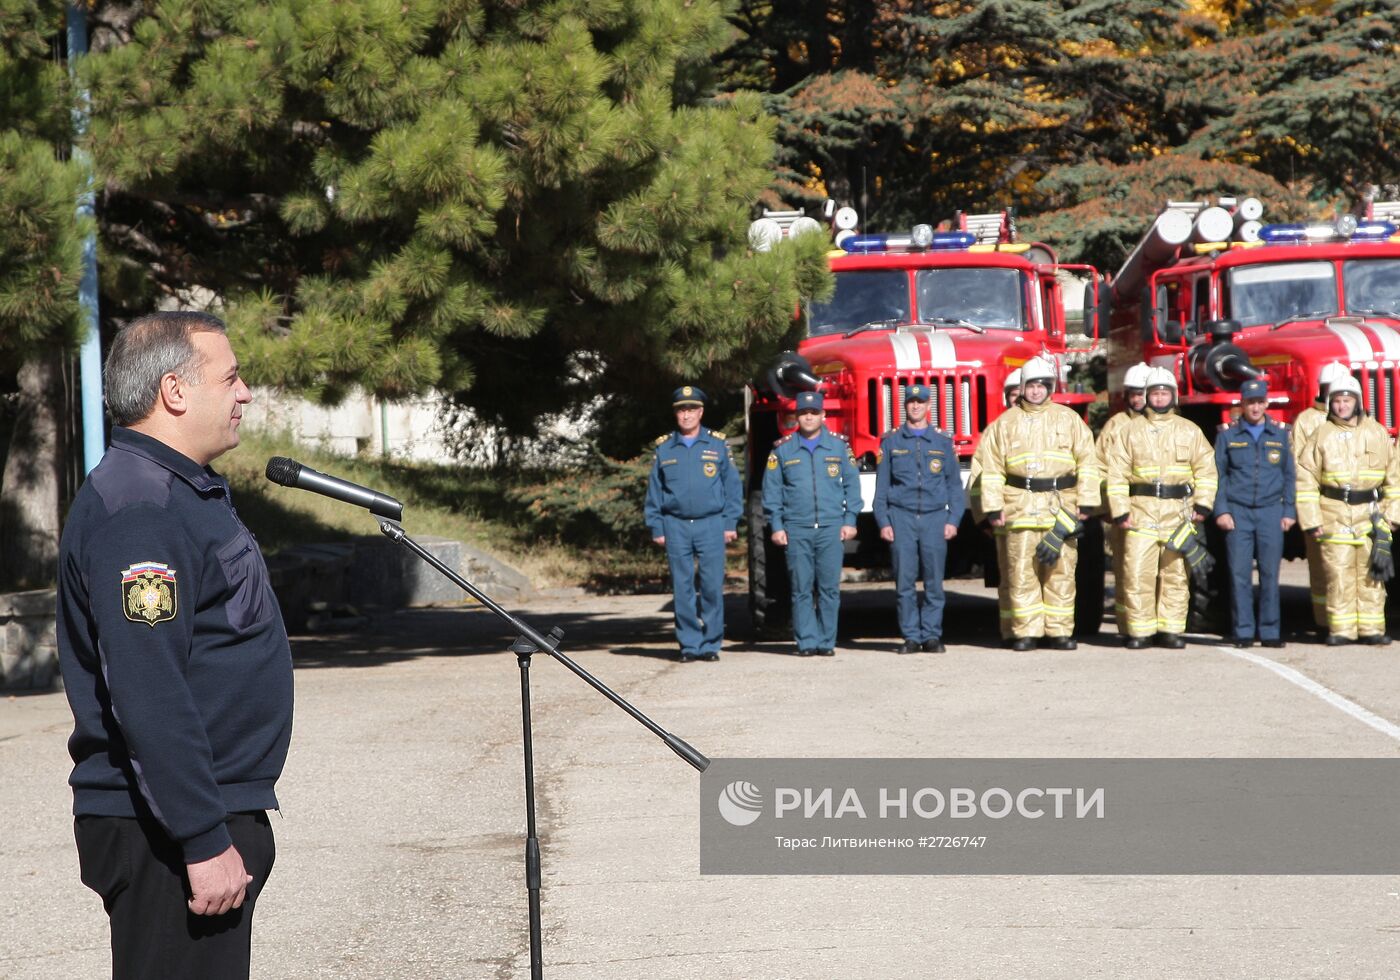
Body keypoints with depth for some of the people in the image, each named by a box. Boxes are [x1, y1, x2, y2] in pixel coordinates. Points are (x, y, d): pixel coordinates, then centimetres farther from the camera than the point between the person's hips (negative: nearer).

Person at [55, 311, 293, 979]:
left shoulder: (185, 491, 17)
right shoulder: (138, 509, -18)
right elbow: (147, 693, -25)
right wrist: (204, 841, -26)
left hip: (215, 811, 11)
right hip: (168, 830, -11)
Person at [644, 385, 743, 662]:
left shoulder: (717, 445, 5)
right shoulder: (663, 449, 9)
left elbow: (732, 485, 6)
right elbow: (654, 491, 12)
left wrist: (731, 523, 0)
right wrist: (656, 528, 6)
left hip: (711, 525, -1)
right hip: (676, 527, 1)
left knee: (712, 587, -4)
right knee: (682, 589, 1)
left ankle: (711, 644, 3)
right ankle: (689, 644, 7)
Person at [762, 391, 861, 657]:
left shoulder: (839, 447, 9)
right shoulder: (782, 450, 8)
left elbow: (852, 484, 11)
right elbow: (771, 490, 9)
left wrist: (850, 520, 3)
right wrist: (776, 526, 3)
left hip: (831, 528, 0)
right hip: (796, 530, 0)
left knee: (829, 587, -1)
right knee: (801, 588, -2)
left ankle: (827, 642, 4)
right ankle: (806, 642, 1)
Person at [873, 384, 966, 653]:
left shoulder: (942, 442, 10)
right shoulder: (891, 442, 10)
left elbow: (954, 485, 11)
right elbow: (882, 486, 9)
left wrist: (953, 519, 1)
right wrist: (883, 522, 1)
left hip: (934, 518, 0)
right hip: (901, 517, 0)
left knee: (934, 581, -2)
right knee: (905, 582, -3)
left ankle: (931, 636, 4)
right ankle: (911, 637, 2)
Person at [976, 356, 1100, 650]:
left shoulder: (1068, 419, 10)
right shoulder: (1006, 423, 10)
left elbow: (1087, 462, 7)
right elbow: (991, 468, 7)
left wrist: (1086, 502, -1)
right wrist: (993, 507, -1)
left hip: (1061, 507, 0)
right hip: (1019, 506, 0)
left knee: (1061, 572, -1)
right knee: (1021, 572, -3)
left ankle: (1059, 631, 4)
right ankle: (1025, 632, 1)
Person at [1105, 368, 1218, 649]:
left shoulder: (1189, 431, 11)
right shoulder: (1131, 431, 9)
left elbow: (1206, 469, 9)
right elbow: (1117, 474, 5)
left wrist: (1202, 505, -2)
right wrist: (1120, 511, -3)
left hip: (1178, 512, 1)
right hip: (1141, 510, -1)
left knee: (1175, 573, 2)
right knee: (1137, 573, -6)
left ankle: (1171, 630, 8)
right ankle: (1139, 631, 0)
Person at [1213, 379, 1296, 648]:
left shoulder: (1280, 435, 11)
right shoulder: (1228, 436, 8)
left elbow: (1289, 476, 14)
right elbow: (1218, 475, 7)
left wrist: (1289, 512, 6)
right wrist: (1221, 510, -3)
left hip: (1270, 513, 1)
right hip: (1238, 513, -1)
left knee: (1270, 573, 0)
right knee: (1240, 574, -3)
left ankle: (1270, 631, 5)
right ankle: (1243, 632, 1)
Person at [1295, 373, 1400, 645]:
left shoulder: (1377, 433, 9)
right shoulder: (1322, 436, 4)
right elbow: (1305, 479, 2)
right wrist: (1311, 521, -4)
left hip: (1371, 514, 1)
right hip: (1335, 516, -1)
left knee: (1371, 573, 1)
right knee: (1338, 573, -3)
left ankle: (1371, 628, 6)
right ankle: (1341, 629, 2)